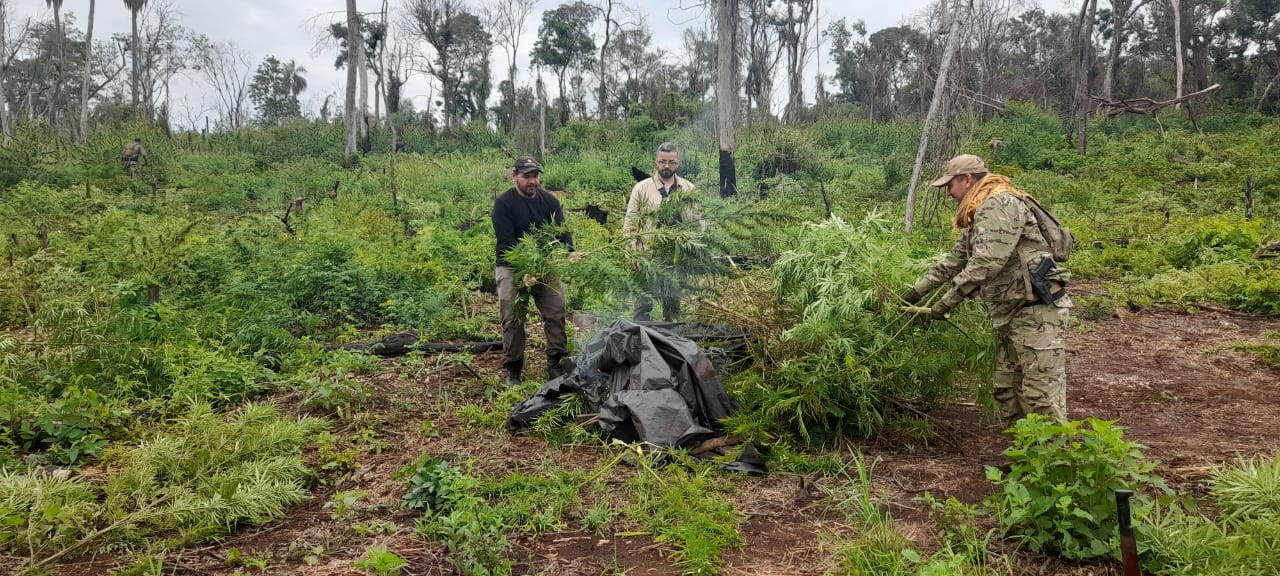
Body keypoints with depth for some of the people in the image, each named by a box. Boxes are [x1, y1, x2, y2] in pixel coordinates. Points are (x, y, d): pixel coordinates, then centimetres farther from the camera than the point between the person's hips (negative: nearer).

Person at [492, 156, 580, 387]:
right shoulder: (503, 203, -9)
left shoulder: (550, 201, 3)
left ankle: (556, 364, 7)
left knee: (556, 314, -4)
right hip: (512, 268, -3)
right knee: (513, 320, -3)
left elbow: (561, 230, -6)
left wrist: (570, 252, -28)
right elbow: (506, 242, -18)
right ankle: (513, 370, 9)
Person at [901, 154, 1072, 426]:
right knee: (1007, 391, 14)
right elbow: (955, 260, 27)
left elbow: (986, 263, -24)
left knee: (1042, 394, -11)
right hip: (1010, 313, 11)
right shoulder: (978, 215, 20)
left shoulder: (999, 205, -14)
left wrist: (946, 302, -19)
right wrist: (916, 290, 25)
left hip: (1036, 310, -11)